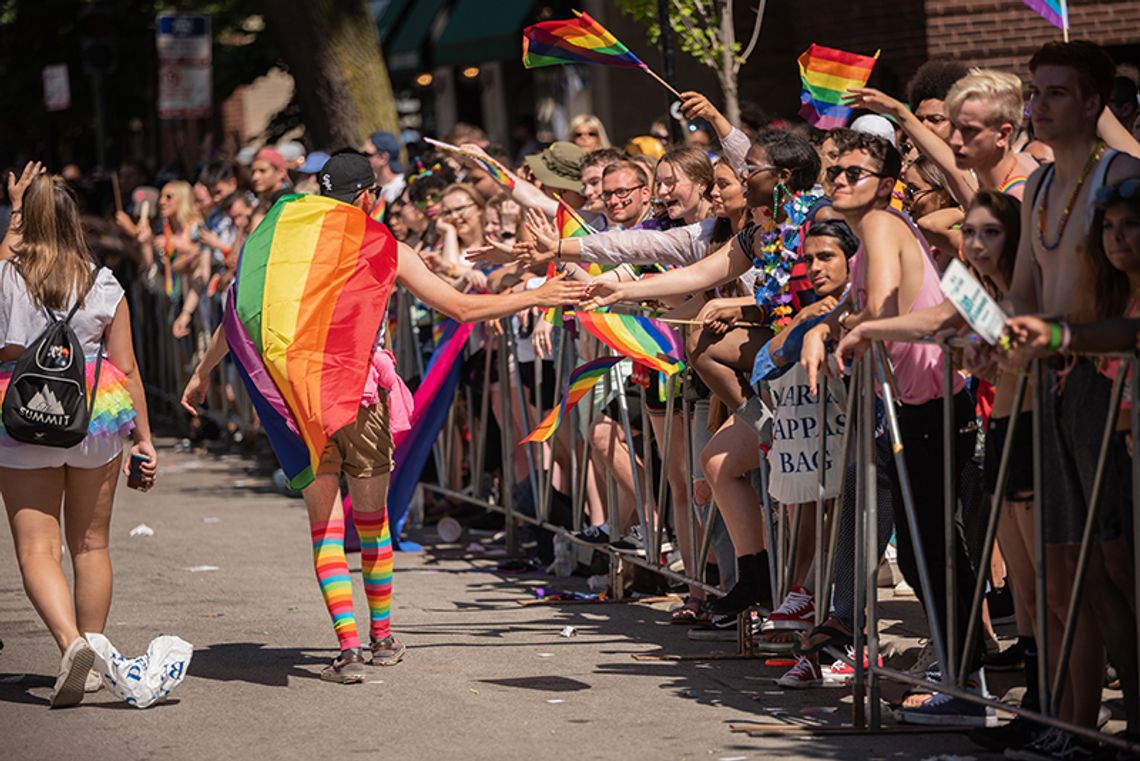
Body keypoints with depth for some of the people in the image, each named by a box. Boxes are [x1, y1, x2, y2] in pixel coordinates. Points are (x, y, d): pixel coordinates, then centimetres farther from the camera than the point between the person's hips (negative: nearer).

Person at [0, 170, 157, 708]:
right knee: (91, 544, 16)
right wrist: (143, 438, 7)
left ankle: (71, 642, -26)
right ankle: (92, 657, 22)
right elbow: (127, 369, 0)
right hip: (97, 420, 2)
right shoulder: (104, 286, -2)